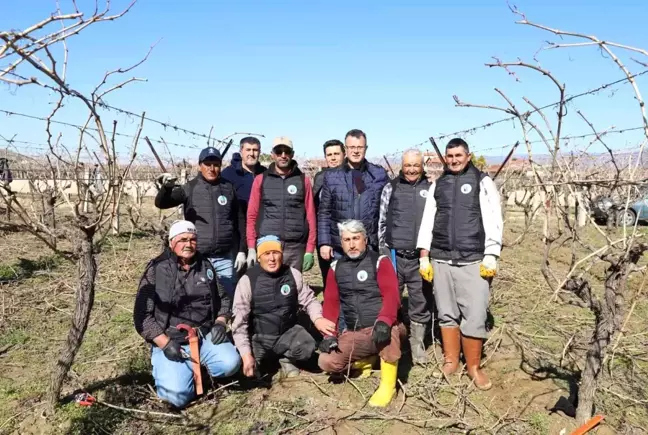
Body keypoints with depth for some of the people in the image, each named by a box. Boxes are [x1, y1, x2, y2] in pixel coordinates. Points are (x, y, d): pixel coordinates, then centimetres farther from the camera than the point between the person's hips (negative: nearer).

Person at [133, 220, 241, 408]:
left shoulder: (205, 266, 7)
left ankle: (198, 366, 10)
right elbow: (142, 314, -8)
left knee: (230, 363, -23)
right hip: (170, 341, -3)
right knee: (177, 395, -21)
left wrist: (220, 322, -2)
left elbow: (223, 298, 17)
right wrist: (165, 343, -16)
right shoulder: (156, 269, -6)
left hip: (205, 336, 3)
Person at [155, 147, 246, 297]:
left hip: (224, 258, 2)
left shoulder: (229, 188, 3)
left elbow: (240, 220, 8)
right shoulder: (190, 188, -1)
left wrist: (242, 250, 6)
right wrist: (166, 187, -32)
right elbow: (161, 204, -10)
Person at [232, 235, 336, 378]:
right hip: (258, 338, -2)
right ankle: (258, 359, 11)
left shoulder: (293, 275, -6)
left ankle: (286, 358, 8)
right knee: (248, 369, -26)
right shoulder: (247, 280, -13)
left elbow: (309, 300, 3)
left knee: (307, 348, -26)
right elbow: (239, 321, -13)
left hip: (287, 332, 2)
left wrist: (318, 319, -20)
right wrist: (246, 354, -21)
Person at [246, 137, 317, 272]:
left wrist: (310, 250, -1)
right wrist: (251, 248, -1)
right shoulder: (261, 180, 7)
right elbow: (252, 216, 6)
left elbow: (310, 216, 5)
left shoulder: (303, 180, 7)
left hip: (295, 248, 0)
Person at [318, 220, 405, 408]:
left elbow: (391, 296, -17)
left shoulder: (380, 261, -3)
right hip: (354, 334, 4)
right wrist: (329, 334, -6)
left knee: (389, 326, -38)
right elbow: (331, 303, 7)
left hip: (380, 329, -4)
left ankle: (388, 384, -19)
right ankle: (366, 358, 14)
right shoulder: (336, 267, 10)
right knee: (327, 362, -14)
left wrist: (383, 321, -36)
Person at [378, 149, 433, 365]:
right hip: (393, 255, 0)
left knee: (420, 304, 9)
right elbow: (381, 220, 8)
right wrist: (382, 248, 6)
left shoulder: (430, 189, 6)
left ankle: (418, 346, 24)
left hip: (420, 257, 0)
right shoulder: (390, 187, 5)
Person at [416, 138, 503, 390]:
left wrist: (491, 256, -10)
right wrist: (424, 256, 8)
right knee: (447, 314, 10)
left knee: (474, 316, -3)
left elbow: (493, 220, -3)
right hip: (441, 259, 4)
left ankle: (473, 367, 13)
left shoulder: (482, 182, 3)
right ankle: (450, 361, 24)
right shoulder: (437, 185, 13)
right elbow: (427, 221, 13)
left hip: (474, 260, -3)